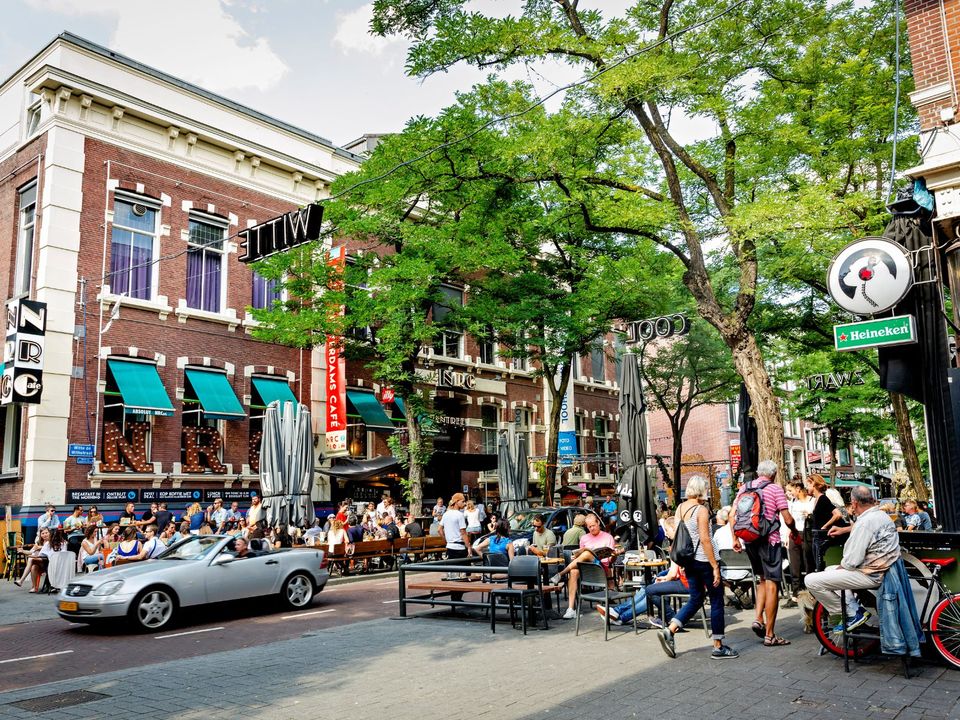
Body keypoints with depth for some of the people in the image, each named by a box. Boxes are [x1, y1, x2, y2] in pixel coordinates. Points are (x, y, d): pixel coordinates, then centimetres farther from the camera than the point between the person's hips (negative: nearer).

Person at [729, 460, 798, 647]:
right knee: (772, 585, -1)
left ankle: (759, 619, 9)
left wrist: (735, 539, 12)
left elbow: (732, 515, 6)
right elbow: (788, 519, -7)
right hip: (769, 540, -5)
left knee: (762, 580, 22)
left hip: (750, 540, 5)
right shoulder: (775, 489, -4)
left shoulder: (744, 488, 10)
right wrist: (794, 531, 12)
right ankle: (770, 635, 2)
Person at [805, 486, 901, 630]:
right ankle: (855, 607, 14)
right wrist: (843, 530, 35)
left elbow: (851, 561, -22)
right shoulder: (882, 514, 8)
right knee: (829, 570, 28)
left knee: (812, 580, -14)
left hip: (870, 575, -11)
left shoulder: (865, 522, -22)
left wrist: (840, 567, -3)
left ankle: (852, 614, -3)